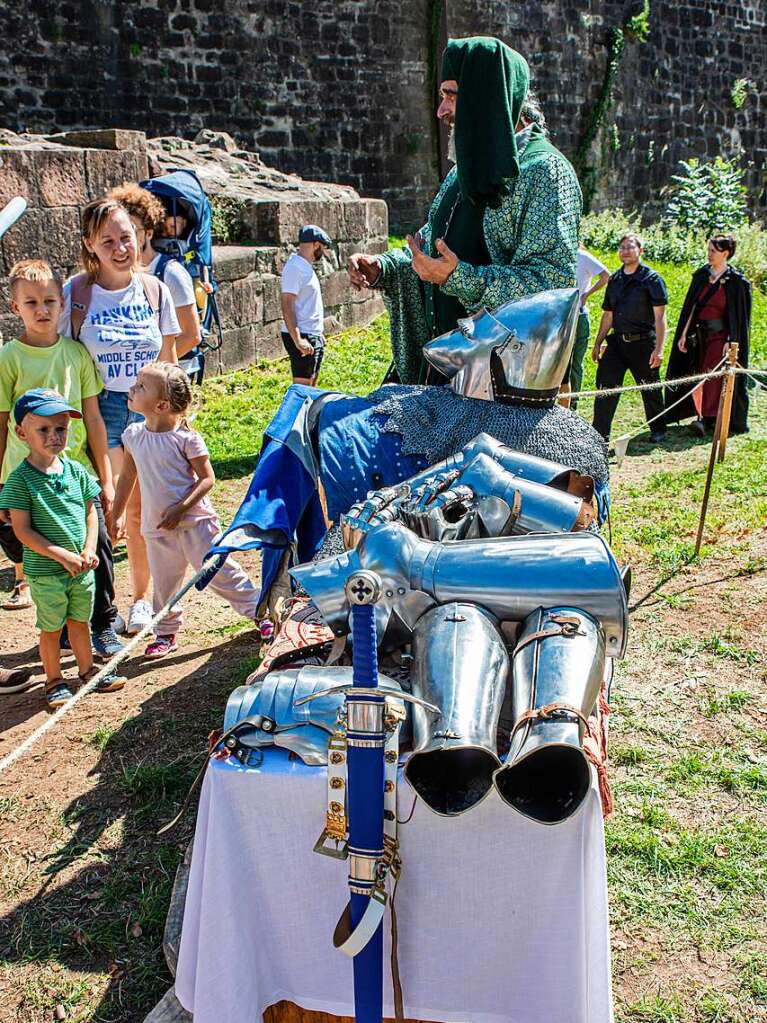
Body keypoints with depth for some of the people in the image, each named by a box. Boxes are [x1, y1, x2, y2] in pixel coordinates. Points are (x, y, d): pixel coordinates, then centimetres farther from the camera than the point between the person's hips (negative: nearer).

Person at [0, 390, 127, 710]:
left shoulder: (75, 471, 1)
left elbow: (91, 514, 7)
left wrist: (88, 551, -8)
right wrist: (63, 555, -20)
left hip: (81, 568, 5)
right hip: (45, 571, -4)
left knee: (79, 621, 20)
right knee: (51, 628, 10)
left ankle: (87, 670, 37)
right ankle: (54, 681, 27)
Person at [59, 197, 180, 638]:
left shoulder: (155, 289, 1)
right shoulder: (75, 293, -7)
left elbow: (169, 362, 9)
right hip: (100, 411, -2)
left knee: (142, 511, 9)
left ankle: (142, 597, 26)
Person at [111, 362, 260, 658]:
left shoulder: (186, 437, -15)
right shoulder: (133, 435, 2)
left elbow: (207, 478, -12)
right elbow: (128, 475, 15)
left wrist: (181, 509, -20)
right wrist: (116, 515, 15)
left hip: (193, 520, -5)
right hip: (156, 528, 5)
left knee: (217, 571, 0)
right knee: (163, 584, 14)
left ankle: (257, 609, 17)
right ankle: (165, 633, 30)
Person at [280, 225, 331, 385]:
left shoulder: (306, 266, 15)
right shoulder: (294, 267, -15)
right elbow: (287, 306, -21)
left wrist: (319, 334, 22)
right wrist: (298, 340, -27)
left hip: (314, 336, 10)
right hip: (302, 337, -10)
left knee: (311, 386, 14)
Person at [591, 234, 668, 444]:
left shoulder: (652, 279, -4)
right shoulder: (614, 280, 12)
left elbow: (660, 317, -9)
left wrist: (659, 349, -16)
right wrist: (598, 343, 14)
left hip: (643, 343, -4)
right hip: (617, 342, 4)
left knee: (650, 390, 7)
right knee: (605, 386, -3)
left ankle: (658, 430, 26)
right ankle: (599, 433, 2)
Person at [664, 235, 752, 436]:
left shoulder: (736, 281, -7)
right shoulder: (701, 275, 6)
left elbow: (739, 316, -8)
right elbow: (690, 307, 6)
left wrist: (731, 342, -14)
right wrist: (683, 334, 2)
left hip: (721, 335, -5)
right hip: (700, 334, 6)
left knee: (712, 375, -14)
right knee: (698, 375, 7)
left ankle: (705, 419, -18)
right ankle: (703, 415, 17)